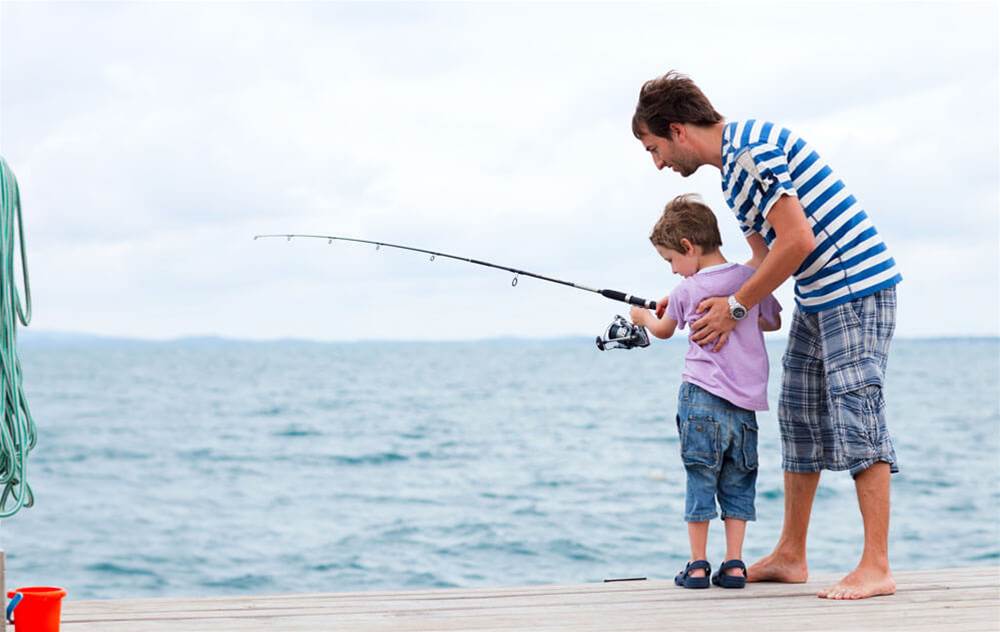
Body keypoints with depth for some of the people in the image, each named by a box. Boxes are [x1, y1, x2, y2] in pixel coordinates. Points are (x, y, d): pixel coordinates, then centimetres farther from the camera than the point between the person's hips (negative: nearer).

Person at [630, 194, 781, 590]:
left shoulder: (686, 291, -3)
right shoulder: (752, 279, 4)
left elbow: (663, 331, 18)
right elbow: (774, 322, 22)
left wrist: (643, 317, 39)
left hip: (701, 397, -3)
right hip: (746, 403, 3)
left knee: (700, 481, 4)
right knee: (737, 483, 10)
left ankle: (697, 565, 4)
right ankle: (734, 564, 6)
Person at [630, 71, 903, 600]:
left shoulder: (751, 150, -17)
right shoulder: (734, 164, 16)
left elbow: (797, 241, -23)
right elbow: (763, 257, 21)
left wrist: (735, 304, -14)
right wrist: (717, 305, 9)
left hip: (857, 287, -11)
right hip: (816, 296, 11)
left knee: (855, 415, -13)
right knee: (799, 415, 12)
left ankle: (876, 567, -13)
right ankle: (790, 556, 19)